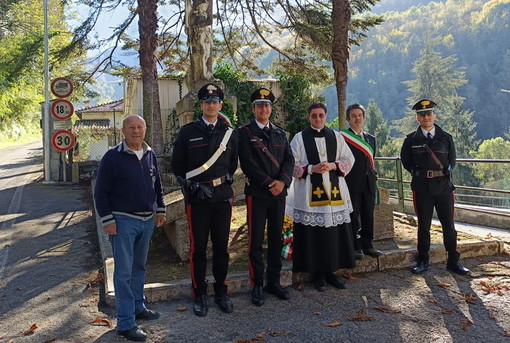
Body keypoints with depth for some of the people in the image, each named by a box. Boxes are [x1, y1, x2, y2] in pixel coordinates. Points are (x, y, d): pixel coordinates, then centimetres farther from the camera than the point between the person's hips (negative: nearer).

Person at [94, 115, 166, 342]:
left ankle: (138, 307, 35)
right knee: (124, 272, -1)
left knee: (139, 266, 19)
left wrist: (160, 209, 16)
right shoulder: (113, 157, -10)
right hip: (123, 221, -6)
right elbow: (101, 191, -8)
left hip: (147, 221, 6)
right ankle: (126, 323, 6)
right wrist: (107, 220, -11)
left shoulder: (150, 155, 7)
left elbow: (157, 185, 18)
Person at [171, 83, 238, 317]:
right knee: (198, 247, 4)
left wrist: (225, 182, 5)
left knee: (222, 246, 10)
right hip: (197, 198, -2)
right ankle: (200, 295, 19)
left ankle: (221, 292, 24)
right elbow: (177, 166, 3)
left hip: (222, 196, 3)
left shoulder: (228, 133, 8)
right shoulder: (187, 132, 0)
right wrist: (194, 186, -5)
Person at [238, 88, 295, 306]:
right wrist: (269, 183, -14)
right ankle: (257, 285, 12)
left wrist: (282, 181, -11)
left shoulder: (280, 133, 14)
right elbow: (247, 164, -11)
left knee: (276, 239, 11)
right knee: (256, 241, 1)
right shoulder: (245, 132, -2)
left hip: (279, 192, 5)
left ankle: (274, 282, 23)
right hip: (257, 193, -5)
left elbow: (289, 159, 6)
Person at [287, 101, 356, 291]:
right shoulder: (300, 137, 3)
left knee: (334, 234, 6)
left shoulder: (336, 136, 11)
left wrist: (333, 165, -9)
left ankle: (330, 271, 20)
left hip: (334, 192, 3)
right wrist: (311, 168, -14)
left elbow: (349, 158, 9)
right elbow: (291, 164, -2)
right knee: (313, 235, 1)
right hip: (309, 194, -3)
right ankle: (317, 273, 15)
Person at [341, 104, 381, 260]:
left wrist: (374, 178, 12)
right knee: (353, 217, 0)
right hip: (351, 184, -6)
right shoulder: (342, 137, -3)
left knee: (368, 217, 10)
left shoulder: (371, 138, 17)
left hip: (369, 184, 6)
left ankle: (367, 245, 21)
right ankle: (355, 247, 9)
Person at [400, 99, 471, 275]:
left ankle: (453, 261, 16)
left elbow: (452, 161, 14)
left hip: (444, 186, 1)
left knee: (449, 224, 5)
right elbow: (406, 162, 9)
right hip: (422, 188, -1)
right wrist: (419, 174, 6)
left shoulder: (446, 137, 6)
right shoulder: (411, 139, 2)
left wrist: (444, 173, 5)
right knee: (423, 225, 6)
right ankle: (422, 261, 17)